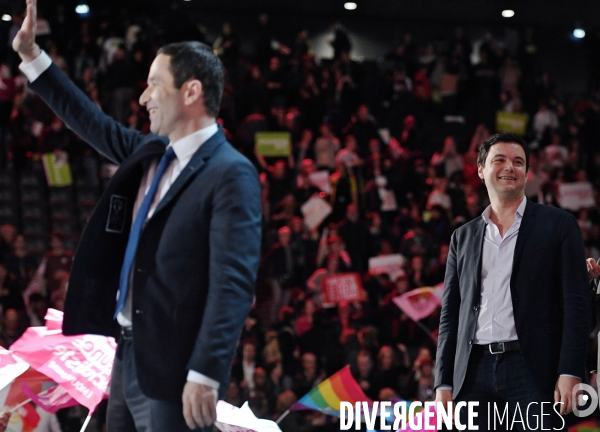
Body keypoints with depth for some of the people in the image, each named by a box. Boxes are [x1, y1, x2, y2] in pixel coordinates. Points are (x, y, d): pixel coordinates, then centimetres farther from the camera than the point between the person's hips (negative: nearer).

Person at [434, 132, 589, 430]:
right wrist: (443, 383, 8)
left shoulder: (558, 225, 7)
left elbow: (575, 304, 0)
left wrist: (570, 373, -11)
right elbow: (450, 315, 17)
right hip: (475, 370, 3)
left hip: (533, 369, -3)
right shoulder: (463, 237, 18)